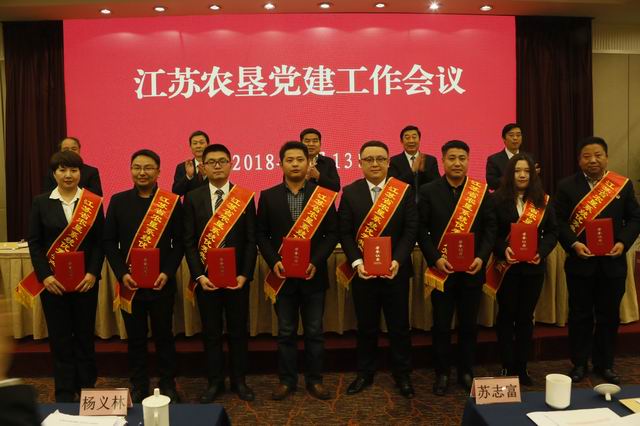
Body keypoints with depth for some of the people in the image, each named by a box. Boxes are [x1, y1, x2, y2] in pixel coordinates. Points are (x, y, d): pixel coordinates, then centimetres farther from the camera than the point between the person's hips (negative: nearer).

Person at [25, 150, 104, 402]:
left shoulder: (93, 202, 1)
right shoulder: (41, 202, 3)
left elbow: (100, 241, -1)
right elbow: (34, 242, 0)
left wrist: (93, 273, -12)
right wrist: (44, 276, -10)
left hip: (85, 280, 0)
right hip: (52, 281, 1)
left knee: (85, 335, 8)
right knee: (59, 337, 7)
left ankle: (87, 389, 22)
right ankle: (65, 394, 20)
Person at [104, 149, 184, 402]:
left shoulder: (172, 202, -1)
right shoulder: (118, 200, 3)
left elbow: (179, 242, -1)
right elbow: (109, 242, 2)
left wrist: (167, 273, -13)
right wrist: (122, 274, -9)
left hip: (162, 283, -1)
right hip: (129, 283, 1)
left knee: (164, 336, 10)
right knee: (135, 338, 12)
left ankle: (168, 386, 25)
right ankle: (138, 387, 27)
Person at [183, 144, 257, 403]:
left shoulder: (245, 197, 0)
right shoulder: (192, 198, 1)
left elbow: (251, 240, -1)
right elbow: (189, 241, -1)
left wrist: (245, 274, -10)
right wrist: (199, 275, -11)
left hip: (237, 277, 0)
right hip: (206, 277, 0)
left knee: (238, 331, 11)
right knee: (211, 332, 11)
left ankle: (239, 381, 27)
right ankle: (215, 382, 27)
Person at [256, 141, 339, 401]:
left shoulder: (323, 195, 0)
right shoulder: (268, 196, 2)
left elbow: (332, 233, -2)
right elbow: (261, 235, 3)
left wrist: (316, 262, -14)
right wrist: (274, 262, -11)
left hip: (313, 274, 0)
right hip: (282, 275, 1)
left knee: (314, 331, 10)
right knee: (286, 332, 11)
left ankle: (314, 380, 25)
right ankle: (287, 380, 25)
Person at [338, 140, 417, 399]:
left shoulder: (404, 191, -1)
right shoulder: (350, 192, 1)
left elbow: (411, 229, -5)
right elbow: (345, 233, -2)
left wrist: (397, 260, -17)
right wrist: (357, 262, -15)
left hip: (396, 269, 0)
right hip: (362, 271, 1)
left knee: (399, 325, 10)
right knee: (366, 326, 13)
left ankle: (402, 375, 27)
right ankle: (365, 373, 30)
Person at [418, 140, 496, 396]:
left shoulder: (481, 191, 2)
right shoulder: (428, 191, -3)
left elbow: (490, 227, 2)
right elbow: (422, 230, -4)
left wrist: (482, 257, -11)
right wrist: (435, 258, -14)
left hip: (472, 269, 2)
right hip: (441, 269, -1)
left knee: (469, 324, 13)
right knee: (441, 325, 8)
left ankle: (466, 372, 29)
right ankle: (442, 373, 23)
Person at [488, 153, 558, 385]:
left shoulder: (542, 200, 3)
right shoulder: (497, 199, -5)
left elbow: (552, 231, 4)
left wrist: (542, 251, -13)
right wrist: (503, 249, -23)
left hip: (533, 267, 3)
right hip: (507, 266, -2)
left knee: (526, 317, 11)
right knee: (506, 316, 7)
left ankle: (521, 367, 24)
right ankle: (507, 367, 19)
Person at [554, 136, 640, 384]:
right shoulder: (567, 186, -1)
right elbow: (559, 221, -4)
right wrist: (573, 244, -18)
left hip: (613, 263, 2)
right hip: (580, 262, -1)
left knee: (609, 316, 12)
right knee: (580, 315, 9)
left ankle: (605, 364, 28)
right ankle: (579, 364, 23)